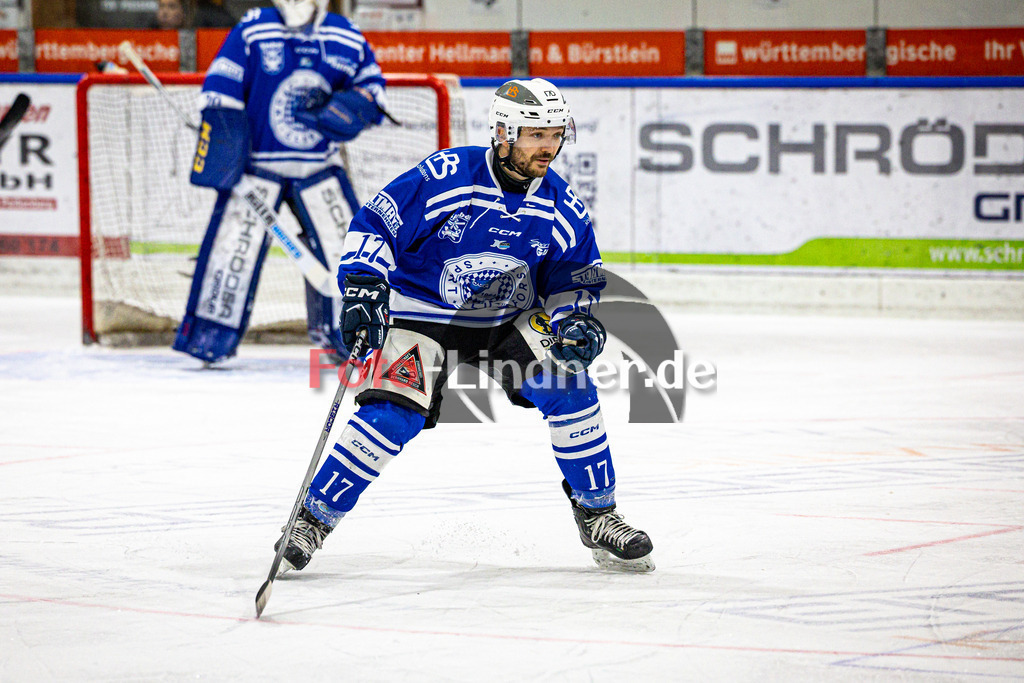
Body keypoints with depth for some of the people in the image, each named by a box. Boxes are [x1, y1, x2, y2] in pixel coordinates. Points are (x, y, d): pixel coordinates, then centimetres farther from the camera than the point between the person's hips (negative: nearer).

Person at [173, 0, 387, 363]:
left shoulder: (347, 40, 1)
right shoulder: (252, 31, -8)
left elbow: (371, 81, 13)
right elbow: (220, 90, -8)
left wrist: (358, 104, -10)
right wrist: (220, 143, -16)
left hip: (320, 168, 3)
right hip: (256, 164, -3)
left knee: (344, 242, 2)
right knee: (234, 240, -13)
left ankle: (342, 332, 20)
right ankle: (210, 333, -3)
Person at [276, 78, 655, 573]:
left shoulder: (560, 207, -7)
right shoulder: (445, 177, -23)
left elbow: (575, 277, 6)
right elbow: (374, 226, -19)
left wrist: (575, 320, -14)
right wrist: (363, 287, -31)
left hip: (511, 319, 4)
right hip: (423, 314, -4)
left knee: (570, 389, -14)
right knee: (393, 414, -22)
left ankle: (597, 516, 4)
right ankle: (312, 521, -9)